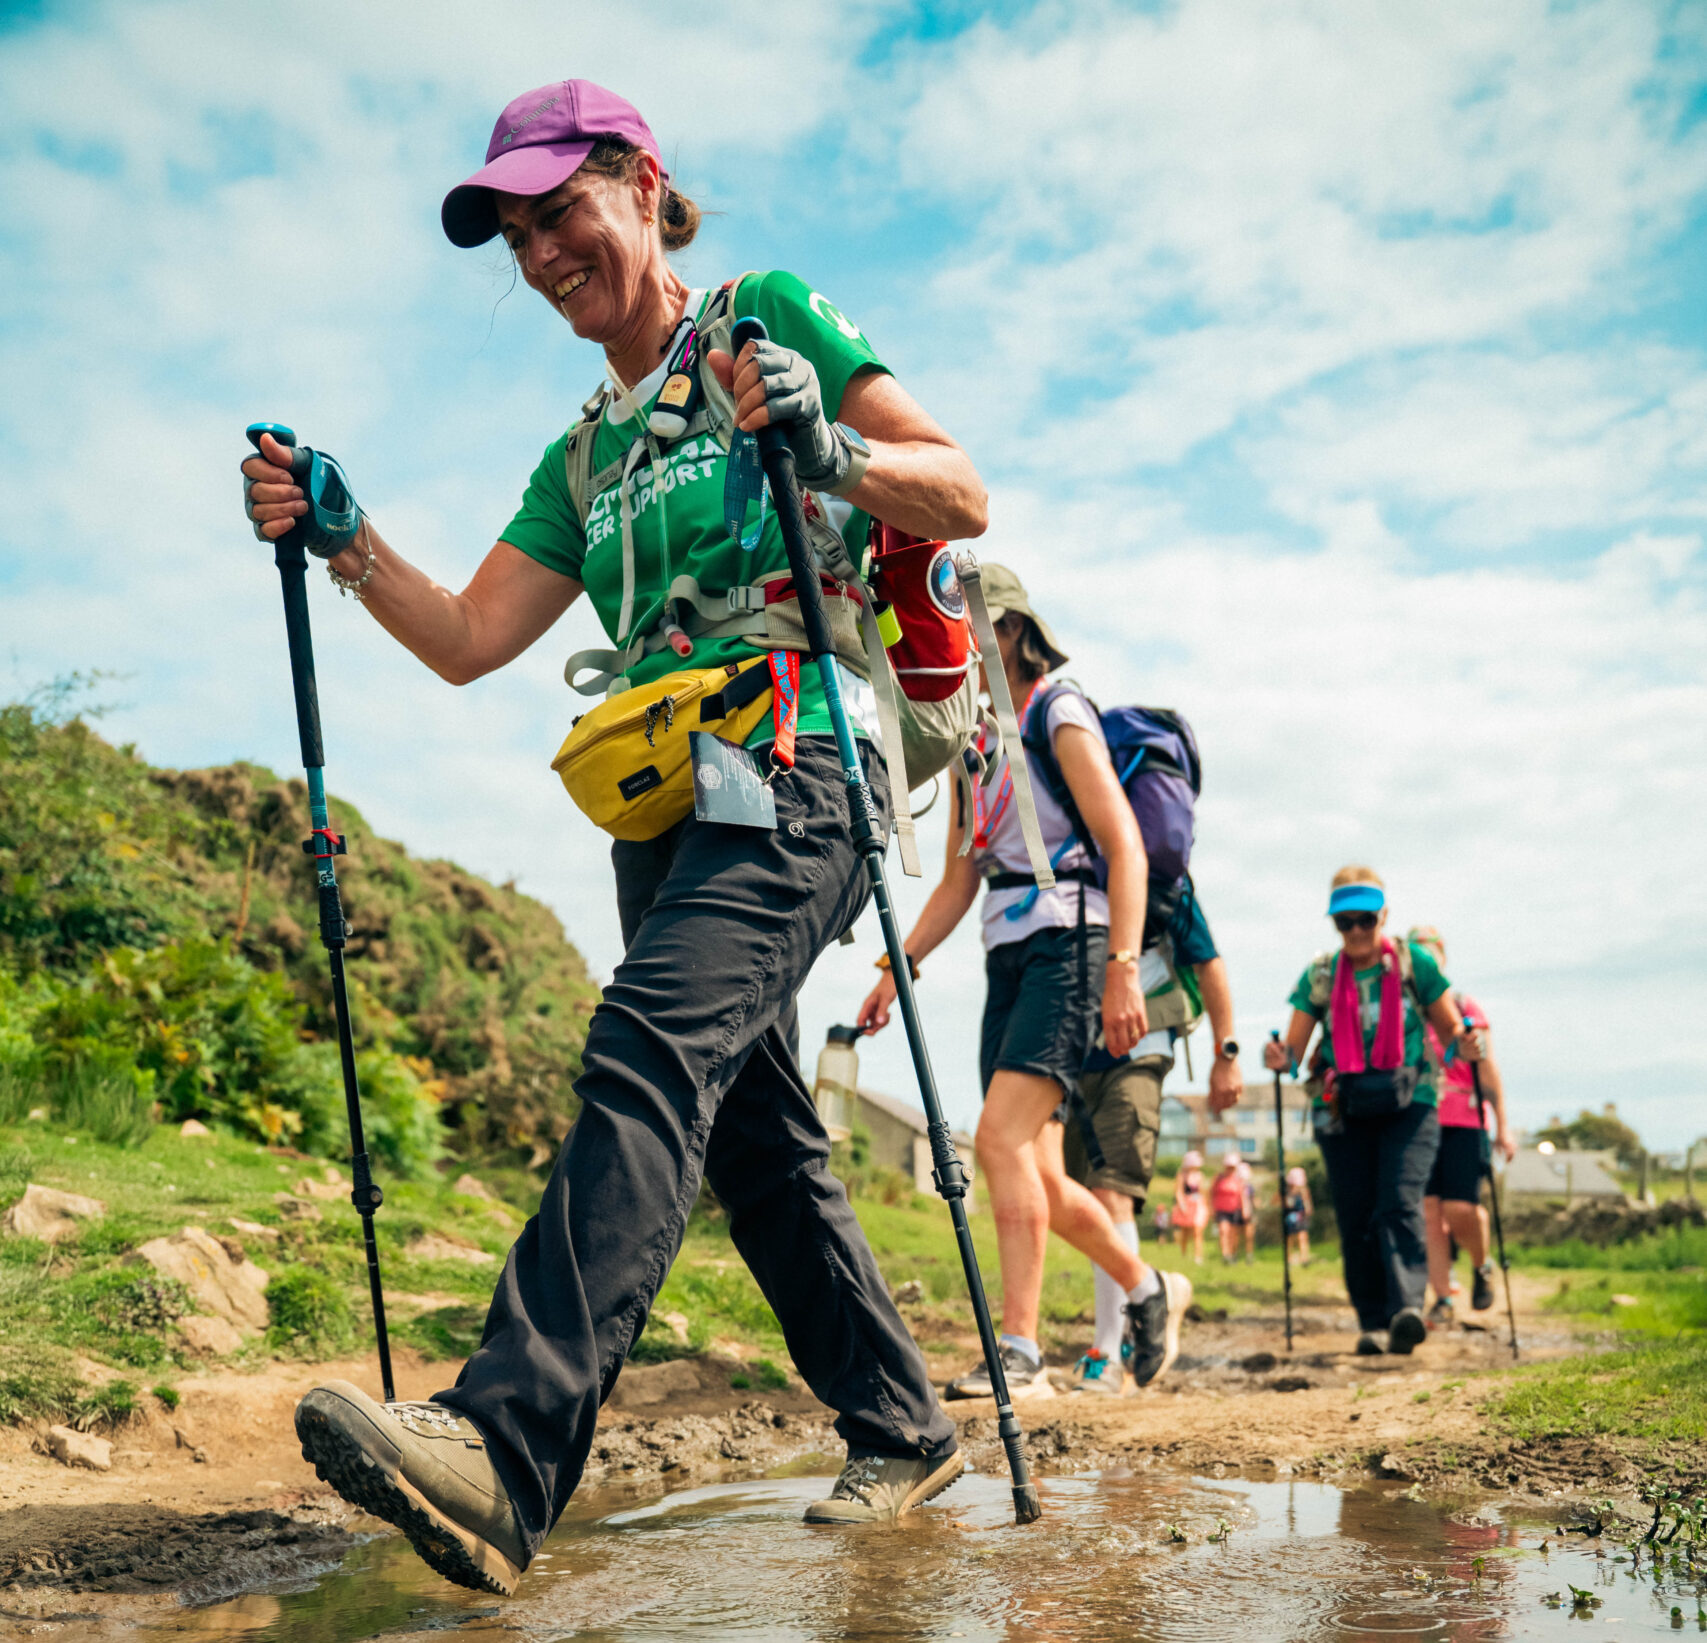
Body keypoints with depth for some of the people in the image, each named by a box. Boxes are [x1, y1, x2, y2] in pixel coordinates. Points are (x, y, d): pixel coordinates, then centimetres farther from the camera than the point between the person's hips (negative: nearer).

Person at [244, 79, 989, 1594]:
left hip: (793, 764, -7)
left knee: (649, 1051, -28)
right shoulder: (584, 458, 24)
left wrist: (827, 446, -21)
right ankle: (903, 1429, 20)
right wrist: (342, 543, 1)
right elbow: (467, 641, 15)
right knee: (758, 1138, 6)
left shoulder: (769, 319, 7)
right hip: (667, 804, 8)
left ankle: (504, 1451, -39)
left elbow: (964, 499, -2)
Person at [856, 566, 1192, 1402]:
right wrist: (897, 967, 9)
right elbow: (958, 882, 20)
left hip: (1067, 944, -8)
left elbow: (1124, 843, -12)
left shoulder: (1060, 716, -2)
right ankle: (1149, 1287, 26)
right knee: (1034, 1173, 7)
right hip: (1007, 955, 8)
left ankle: (1018, 1354, -18)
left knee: (1001, 1139, -20)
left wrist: (1123, 969, -21)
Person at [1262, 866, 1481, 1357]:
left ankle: (1407, 1308, -27)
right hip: (1343, 1111, 2)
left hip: (1408, 1106, -2)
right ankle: (1373, 1322, 7)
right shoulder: (1319, 974, 6)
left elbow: (1450, 1028, 7)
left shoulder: (1413, 963, 3)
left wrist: (1464, 1043, -16)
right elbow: (1295, 1048, 5)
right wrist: (1280, 1059, -17)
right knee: (1355, 1219, -1)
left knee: (1400, 1205, -18)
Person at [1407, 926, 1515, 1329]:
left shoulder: (1465, 1008, 6)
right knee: (1427, 1210, -5)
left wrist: (1502, 1125, 2)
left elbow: (1488, 1068, 6)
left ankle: (1481, 1265, 19)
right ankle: (1443, 1300, 2)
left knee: (1460, 1208, -12)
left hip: (1464, 1121, -2)